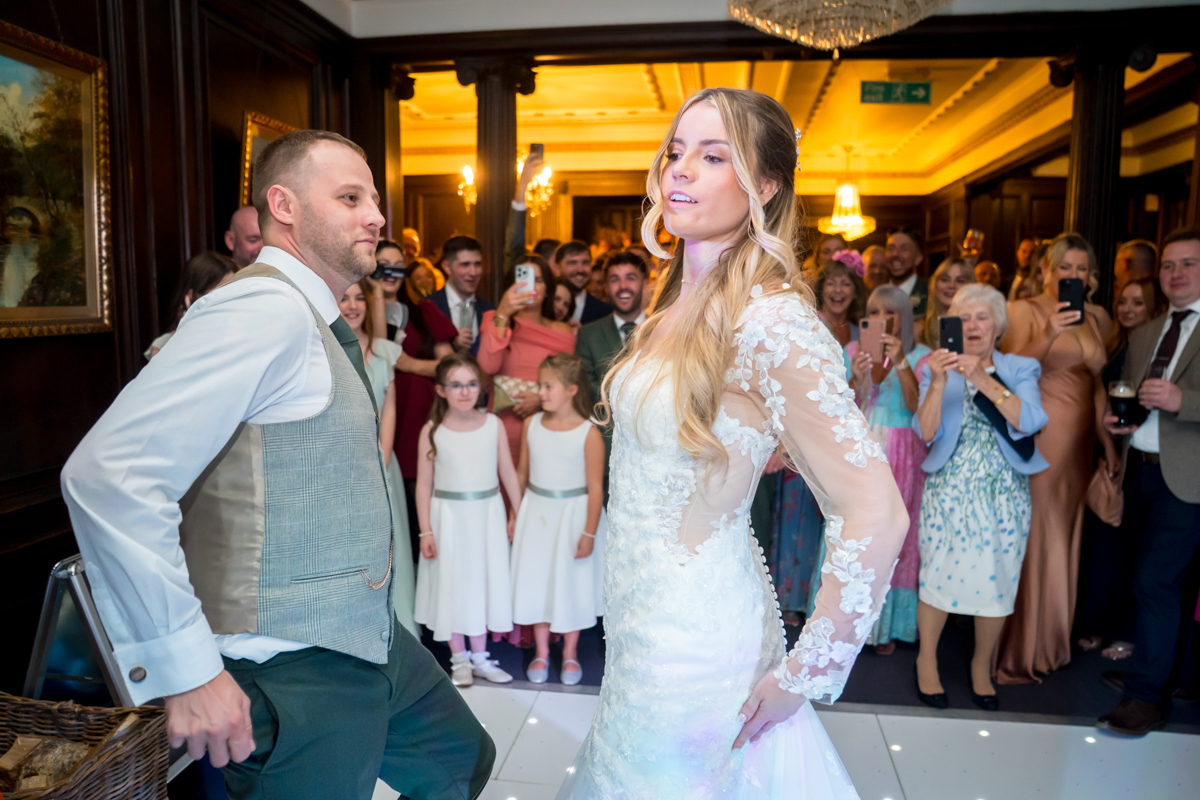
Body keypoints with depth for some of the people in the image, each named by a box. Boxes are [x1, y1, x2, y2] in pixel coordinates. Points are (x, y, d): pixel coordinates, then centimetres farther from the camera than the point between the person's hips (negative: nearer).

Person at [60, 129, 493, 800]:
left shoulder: (317, 321, 11)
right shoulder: (267, 309, -21)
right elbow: (108, 475, -29)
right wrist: (186, 671, -27)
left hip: (369, 640, 10)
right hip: (297, 673, -9)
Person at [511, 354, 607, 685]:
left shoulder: (588, 433, -16)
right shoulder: (531, 425, -2)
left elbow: (595, 488, -13)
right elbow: (522, 473, 7)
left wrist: (589, 533, -13)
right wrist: (513, 516, 10)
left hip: (573, 514, -4)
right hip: (536, 512, 4)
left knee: (571, 582, 10)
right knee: (536, 579, 12)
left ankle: (570, 654, 30)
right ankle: (541, 652, 29)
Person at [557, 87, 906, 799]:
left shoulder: (771, 321, -23)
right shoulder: (681, 305, 3)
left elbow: (876, 514, -25)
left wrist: (806, 674, -17)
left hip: (696, 632, -8)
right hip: (643, 618, 8)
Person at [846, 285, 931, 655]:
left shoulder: (921, 356, 1)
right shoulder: (853, 351, 8)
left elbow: (916, 405, -13)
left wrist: (901, 362, -24)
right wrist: (855, 378, -15)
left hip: (901, 457, -2)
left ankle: (887, 624, 14)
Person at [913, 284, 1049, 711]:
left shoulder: (1021, 369, 5)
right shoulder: (938, 369, 3)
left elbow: (1030, 422, -14)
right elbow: (926, 432, -9)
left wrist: (983, 380, -23)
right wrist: (939, 382, -23)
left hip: (1004, 495, 1)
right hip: (949, 491, -1)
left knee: (997, 580, 6)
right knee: (939, 574, 0)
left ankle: (981, 666, 28)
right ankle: (927, 660, 22)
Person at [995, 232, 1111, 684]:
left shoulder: (1097, 319, 13)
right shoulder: (1024, 312, -3)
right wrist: (1049, 335, -28)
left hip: (1080, 443, 6)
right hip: (1036, 439, -5)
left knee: (1065, 540, 11)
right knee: (1030, 540, -3)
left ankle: (1052, 641, 27)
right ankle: (1020, 650, 10)